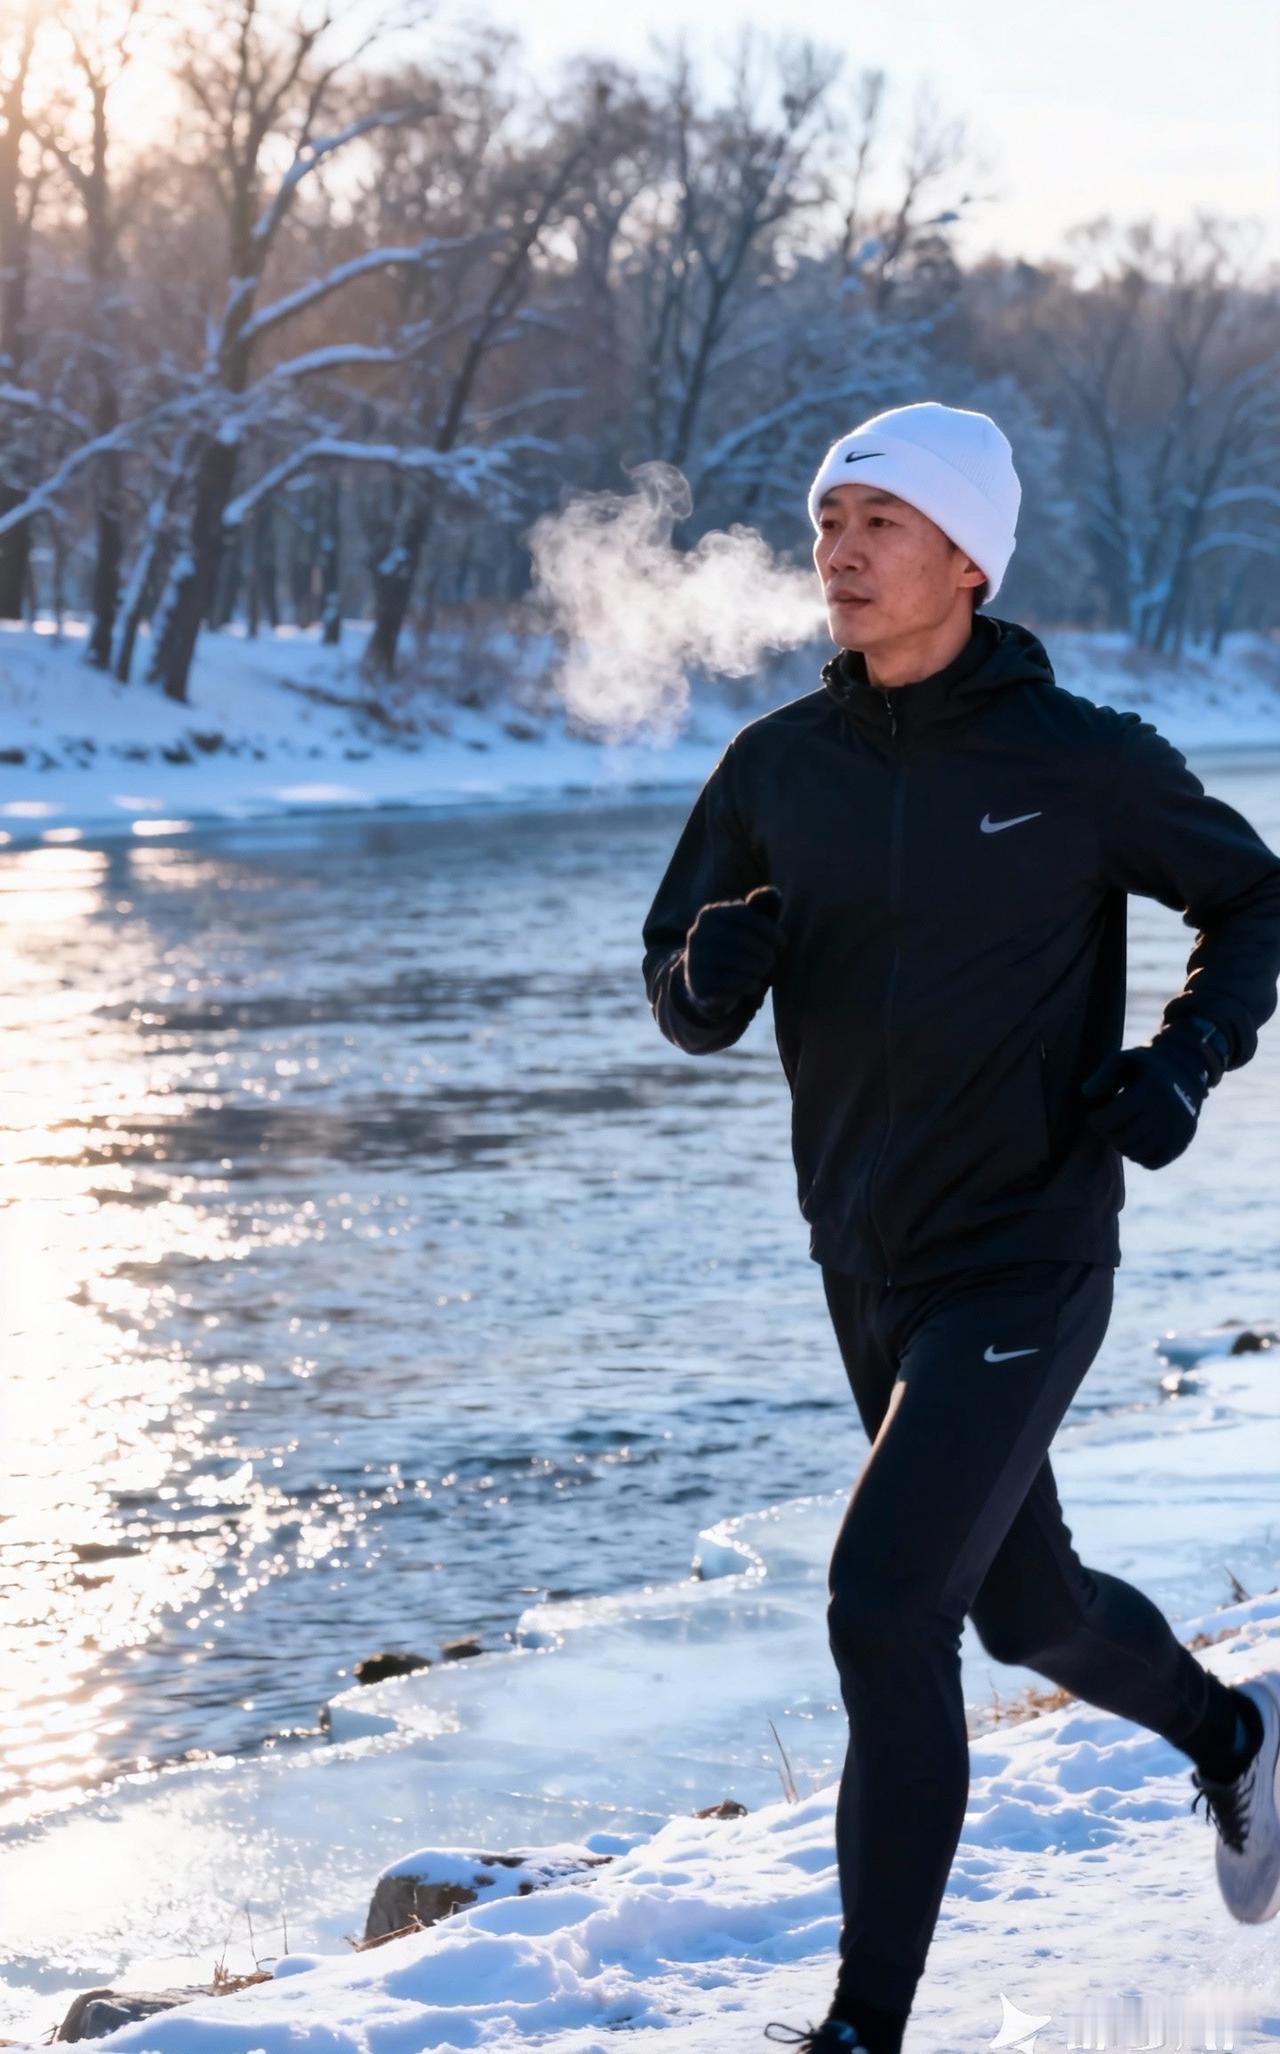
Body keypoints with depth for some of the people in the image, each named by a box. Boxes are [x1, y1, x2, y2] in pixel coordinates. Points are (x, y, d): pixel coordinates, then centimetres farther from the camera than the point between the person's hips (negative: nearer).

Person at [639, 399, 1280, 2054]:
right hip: (870, 1267, 6)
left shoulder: (1082, 762, -11)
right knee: (1025, 1604, 22)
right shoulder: (777, 770, -1)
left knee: (885, 1607, -17)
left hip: (1027, 1259, -6)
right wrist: (716, 969, -18)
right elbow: (682, 1004, 5)